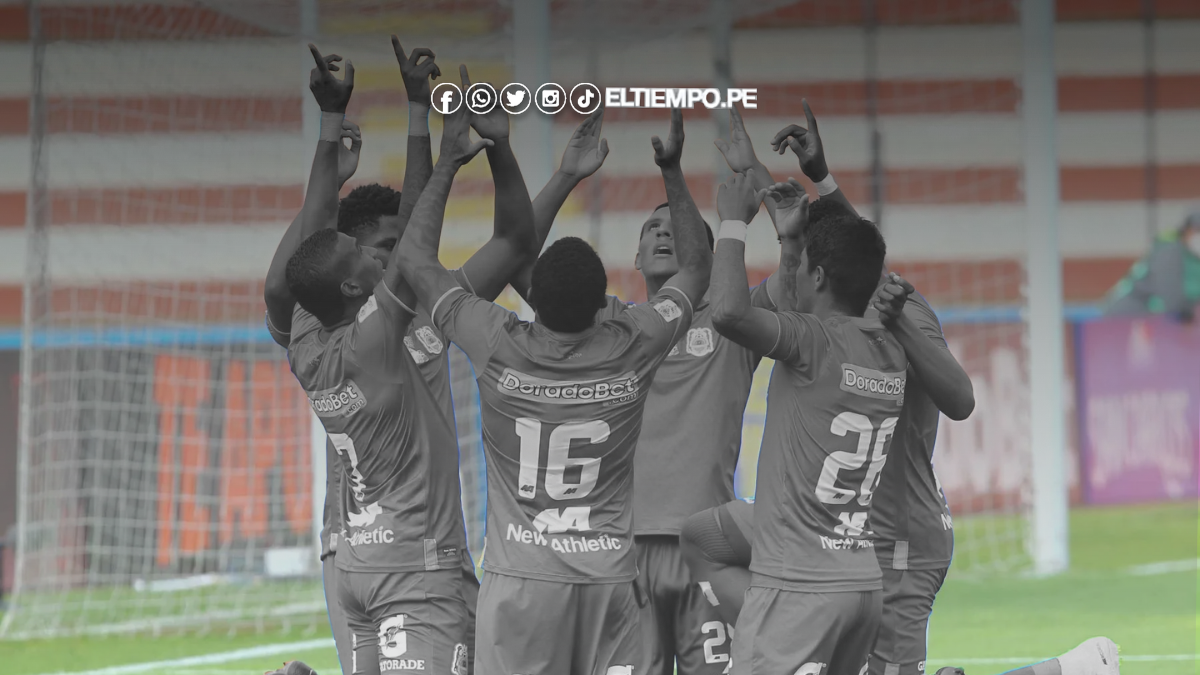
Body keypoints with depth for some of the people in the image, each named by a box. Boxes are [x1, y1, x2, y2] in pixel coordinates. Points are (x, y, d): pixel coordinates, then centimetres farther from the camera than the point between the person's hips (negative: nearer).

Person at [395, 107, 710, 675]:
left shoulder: (500, 349, -8)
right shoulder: (634, 350, -4)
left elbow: (415, 258, 4)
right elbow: (697, 267, 14)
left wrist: (448, 163, 12)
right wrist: (672, 171, 19)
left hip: (520, 579, -1)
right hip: (608, 579, 1)